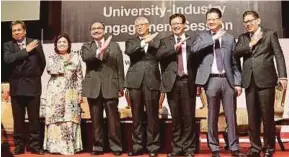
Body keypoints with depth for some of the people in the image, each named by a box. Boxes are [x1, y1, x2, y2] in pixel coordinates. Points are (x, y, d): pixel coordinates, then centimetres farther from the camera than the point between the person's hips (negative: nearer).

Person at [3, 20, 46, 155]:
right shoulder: (8, 45, 5)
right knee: (18, 119, 7)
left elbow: (42, 63, 6)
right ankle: (19, 146, 17)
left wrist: (34, 77, 9)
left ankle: (35, 145, 13)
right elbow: (8, 59, -14)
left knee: (34, 118, 5)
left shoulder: (35, 43, 3)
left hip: (33, 86, -1)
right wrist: (26, 50, -13)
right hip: (16, 87, 1)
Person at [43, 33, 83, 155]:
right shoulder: (52, 57, 10)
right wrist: (64, 62, -10)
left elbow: (79, 76, 7)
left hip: (70, 93, 0)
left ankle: (69, 146, 2)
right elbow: (50, 70, -10)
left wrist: (80, 93, 1)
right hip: (55, 92, 0)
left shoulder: (75, 57, 10)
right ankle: (56, 145, 4)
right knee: (55, 118, -2)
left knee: (70, 119, -3)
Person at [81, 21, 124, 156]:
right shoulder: (86, 46, 12)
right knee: (96, 120, 6)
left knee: (113, 119, 0)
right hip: (93, 88, 1)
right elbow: (86, 58, -11)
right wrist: (100, 50, -25)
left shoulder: (114, 46, 10)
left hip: (110, 87, -1)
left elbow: (120, 67, 6)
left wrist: (121, 87, 0)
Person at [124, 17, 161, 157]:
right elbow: (129, 51, -9)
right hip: (135, 81, 2)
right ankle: (138, 146, 14)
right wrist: (143, 42, -12)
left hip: (152, 81, -1)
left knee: (152, 115, 1)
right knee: (137, 116, 5)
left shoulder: (156, 41, 12)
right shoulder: (131, 42, 15)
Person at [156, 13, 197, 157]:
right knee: (175, 117, 7)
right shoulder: (165, 41, 11)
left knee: (188, 117, 3)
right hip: (172, 82, 1)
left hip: (188, 82, -1)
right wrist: (175, 47, -17)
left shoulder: (192, 41, 9)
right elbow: (159, 55, -8)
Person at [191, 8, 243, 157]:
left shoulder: (230, 38, 10)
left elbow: (235, 62, 8)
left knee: (231, 115, 3)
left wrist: (237, 82, 0)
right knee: (212, 116, 5)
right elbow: (194, 49, -13)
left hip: (228, 79, 1)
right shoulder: (203, 36, 9)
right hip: (212, 80, -1)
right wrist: (213, 39, -12)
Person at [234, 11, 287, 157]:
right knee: (252, 117, 6)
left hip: (266, 79, -3)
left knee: (267, 116, 1)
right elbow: (236, 53, 2)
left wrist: (282, 76, -11)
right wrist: (251, 44, -8)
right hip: (249, 81, 3)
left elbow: (279, 55, -2)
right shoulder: (242, 37, 16)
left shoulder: (270, 34, 6)